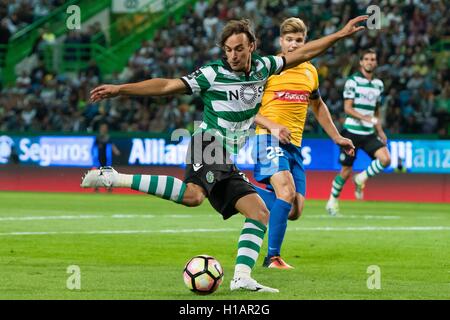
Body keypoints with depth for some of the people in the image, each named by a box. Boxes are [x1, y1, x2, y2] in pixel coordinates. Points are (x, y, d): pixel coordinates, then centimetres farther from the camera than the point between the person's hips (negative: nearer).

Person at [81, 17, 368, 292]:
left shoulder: (262, 67, 11)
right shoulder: (213, 73, -6)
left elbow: (302, 54, 20)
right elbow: (167, 86, -8)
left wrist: (340, 34, 19)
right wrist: (119, 89, -13)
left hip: (228, 163, 8)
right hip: (210, 144, -8)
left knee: (260, 213, 0)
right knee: (193, 196, -36)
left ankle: (242, 277, -4)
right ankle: (113, 178, -35)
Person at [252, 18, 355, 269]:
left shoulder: (310, 72, 14)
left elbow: (318, 106, 31)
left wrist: (337, 137, 29)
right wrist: (272, 126, -18)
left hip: (295, 145, 6)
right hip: (269, 139, -6)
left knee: (294, 211, 0)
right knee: (287, 192, -27)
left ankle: (257, 192, 26)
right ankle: (273, 257, -19)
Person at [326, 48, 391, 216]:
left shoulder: (378, 84, 12)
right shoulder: (353, 81, -7)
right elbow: (347, 108, -13)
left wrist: (380, 131, 15)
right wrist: (365, 118, -25)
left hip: (369, 133, 5)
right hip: (352, 131, -5)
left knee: (385, 159, -17)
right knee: (346, 171, -1)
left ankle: (361, 178, 7)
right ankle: (332, 201, 19)